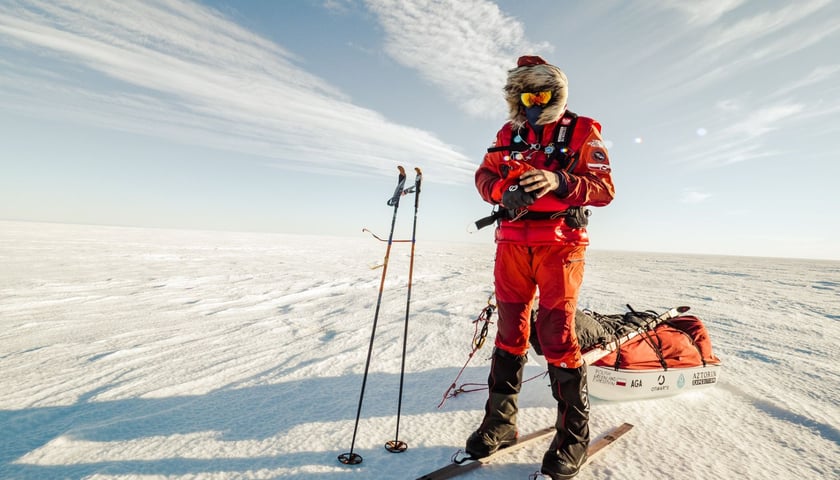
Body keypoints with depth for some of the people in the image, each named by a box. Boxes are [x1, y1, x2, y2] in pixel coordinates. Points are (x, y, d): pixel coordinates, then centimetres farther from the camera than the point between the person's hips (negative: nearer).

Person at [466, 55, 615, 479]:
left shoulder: (581, 132, 6)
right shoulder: (508, 134, 17)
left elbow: (604, 188, -2)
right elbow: (483, 175, 14)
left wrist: (559, 182, -21)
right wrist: (503, 190, -9)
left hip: (559, 244, -3)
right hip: (512, 242, 4)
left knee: (555, 335, -7)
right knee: (509, 330, 7)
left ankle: (573, 435, 13)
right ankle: (499, 423, 21)